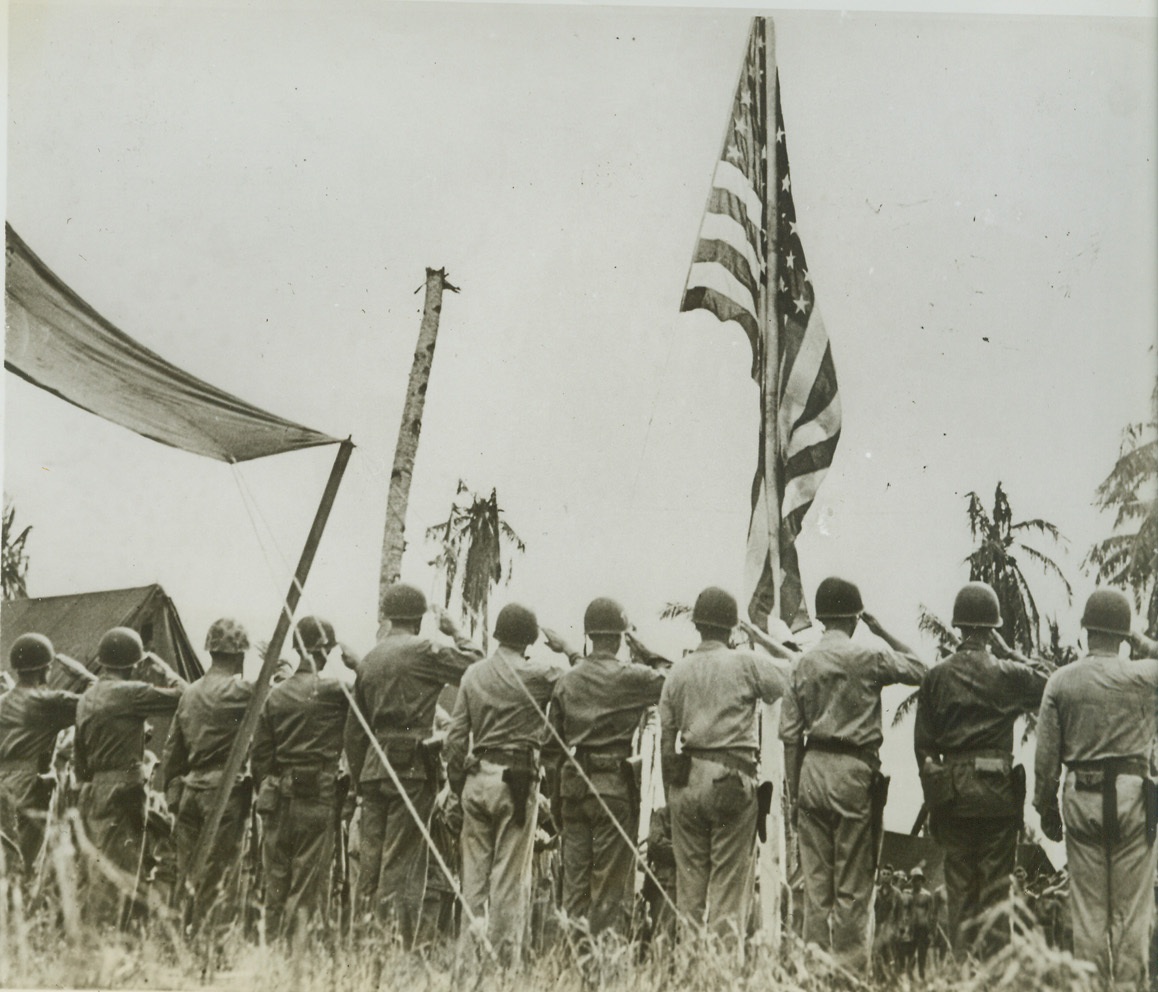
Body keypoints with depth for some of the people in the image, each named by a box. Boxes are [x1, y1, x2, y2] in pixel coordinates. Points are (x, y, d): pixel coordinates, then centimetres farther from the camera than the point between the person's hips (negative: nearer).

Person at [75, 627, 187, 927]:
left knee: (97, 868, 15)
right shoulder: (129, 692, -12)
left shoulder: (87, 697, 14)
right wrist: (157, 668, 0)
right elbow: (181, 695, -13)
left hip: (92, 792, 9)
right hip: (122, 792, -9)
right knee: (116, 872, -7)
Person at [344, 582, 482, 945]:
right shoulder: (422, 651, -7)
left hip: (373, 766, 6)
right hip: (411, 766, -6)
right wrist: (456, 632, 10)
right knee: (402, 861, -5)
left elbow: (354, 728, 17)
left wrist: (361, 778, 22)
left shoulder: (369, 660, 14)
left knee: (370, 857, 10)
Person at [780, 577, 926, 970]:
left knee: (815, 879, 10)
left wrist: (793, 792, 12)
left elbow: (790, 734, 7)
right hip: (853, 773, -4)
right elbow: (918, 670, 8)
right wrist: (883, 632, 9)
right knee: (853, 884, 2)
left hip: (812, 770, 5)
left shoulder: (804, 663, 6)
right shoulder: (867, 658, -7)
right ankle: (849, 965, 3)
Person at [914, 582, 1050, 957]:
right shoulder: (1008, 674, -6)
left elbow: (923, 742, 4)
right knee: (995, 885, 5)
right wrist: (1009, 652, 8)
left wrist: (932, 796, 13)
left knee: (959, 885, 10)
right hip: (998, 789, -2)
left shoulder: (937, 676, 1)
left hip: (951, 789, 2)